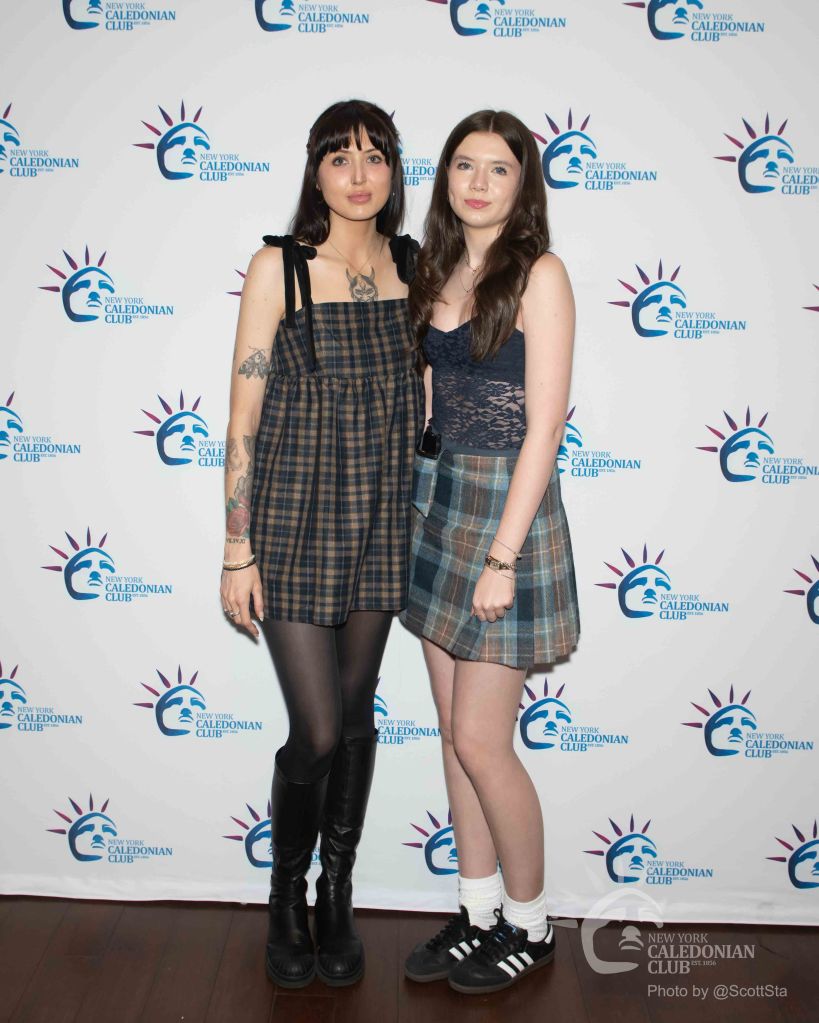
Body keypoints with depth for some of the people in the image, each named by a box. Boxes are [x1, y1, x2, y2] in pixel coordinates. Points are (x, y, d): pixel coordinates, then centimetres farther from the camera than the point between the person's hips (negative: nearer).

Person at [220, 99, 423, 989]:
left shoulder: (412, 266, 5)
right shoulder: (279, 267, -7)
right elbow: (244, 416, -7)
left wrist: (427, 522, 9)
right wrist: (237, 551, -9)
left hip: (381, 523, 4)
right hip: (293, 519, -3)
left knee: (356, 719, 13)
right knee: (316, 732, -2)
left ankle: (338, 895, 34)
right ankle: (286, 898, 27)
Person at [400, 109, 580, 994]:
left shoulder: (538, 275, -9)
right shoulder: (438, 271, 12)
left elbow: (543, 426, -14)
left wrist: (502, 556, -17)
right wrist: (417, 507, 11)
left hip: (504, 506, -7)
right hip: (435, 501, 7)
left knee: (479, 741, -1)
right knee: (456, 731, 12)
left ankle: (529, 925, 22)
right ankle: (479, 913, 29)